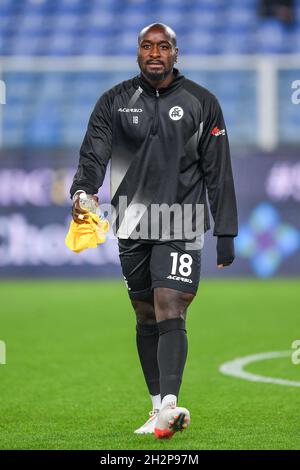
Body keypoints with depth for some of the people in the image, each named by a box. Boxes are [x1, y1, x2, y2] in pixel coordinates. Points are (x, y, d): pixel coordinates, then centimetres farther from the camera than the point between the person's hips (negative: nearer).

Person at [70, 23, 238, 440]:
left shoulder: (201, 103, 3)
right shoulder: (115, 101, 6)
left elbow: (218, 172, 5)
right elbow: (94, 153, -5)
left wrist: (226, 234, 3)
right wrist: (82, 191, -27)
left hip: (182, 226, -3)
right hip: (133, 225, 3)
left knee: (170, 311, -17)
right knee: (146, 318, 9)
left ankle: (169, 406, -27)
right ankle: (159, 407, 19)